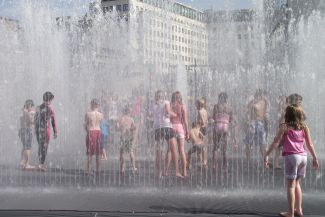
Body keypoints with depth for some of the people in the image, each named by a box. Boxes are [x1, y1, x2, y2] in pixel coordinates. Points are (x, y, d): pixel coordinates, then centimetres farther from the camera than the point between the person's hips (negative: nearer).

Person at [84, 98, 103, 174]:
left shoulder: (88, 113, -10)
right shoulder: (101, 115, -1)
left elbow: (85, 125, -3)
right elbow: (100, 123, 8)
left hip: (91, 132, -3)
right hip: (98, 132, 3)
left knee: (89, 152, 3)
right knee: (98, 153, 12)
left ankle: (88, 170, 3)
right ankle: (97, 169, 17)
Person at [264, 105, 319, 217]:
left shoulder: (284, 126, -2)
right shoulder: (304, 127, 10)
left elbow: (276, 142, -6)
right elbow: (310, 144, 13)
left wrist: (266, 155, -3)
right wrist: (315, 158, 22)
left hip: (291, 156, -4)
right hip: (303, 156, 5)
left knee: (291, 185, -1)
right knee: (297, 183, 19)